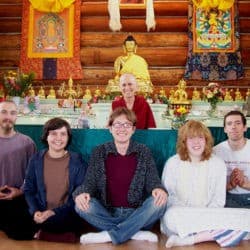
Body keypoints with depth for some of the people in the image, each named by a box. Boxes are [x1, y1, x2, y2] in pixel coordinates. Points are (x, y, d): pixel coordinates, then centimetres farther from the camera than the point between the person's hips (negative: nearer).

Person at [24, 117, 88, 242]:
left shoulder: (77, 161, -1)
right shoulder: (36, 159, 7)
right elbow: (28, 190, 9)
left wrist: (55, 212, -16)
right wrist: (35, 211, -12)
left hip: (67, 215, -2)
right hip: (41, 214, 3)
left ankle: (41, 234, -2)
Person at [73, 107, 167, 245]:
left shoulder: (143, 152, 2)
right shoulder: (99, 152, 2)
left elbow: (153, 181, -2)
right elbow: (90, 182, -2)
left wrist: (159, 189, -27)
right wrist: (81, 193, -26)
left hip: (136, 215, 0)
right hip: (107, 214, 1)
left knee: (158, 202, -27)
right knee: (81, 205, -25)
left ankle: (109, 234, -20)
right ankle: (136, 233, -20)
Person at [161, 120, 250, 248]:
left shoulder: (218, 164, 5)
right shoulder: (173, 163, 2)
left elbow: (218, 200, 5)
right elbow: (168, 196, 0)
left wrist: (207, 218, -13)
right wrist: (188, 216, -16)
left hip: (210, 217, 3)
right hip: (182, 218, -3)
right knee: (172, 216, -38)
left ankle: (187, 240, -25)